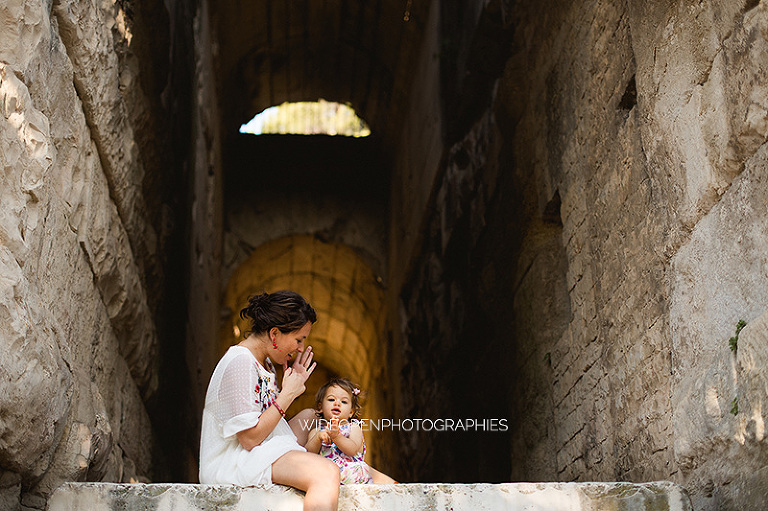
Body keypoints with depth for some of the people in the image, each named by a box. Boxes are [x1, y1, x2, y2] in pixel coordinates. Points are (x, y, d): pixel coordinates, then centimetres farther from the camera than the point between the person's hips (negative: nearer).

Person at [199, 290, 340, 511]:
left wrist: (293, 385, 8)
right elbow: (249, 438, -21)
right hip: (233, 462, -11)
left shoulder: (263, 362, 15)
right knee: (327, 473, -28)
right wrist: (288, 393, -13)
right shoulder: (239, 362, -16)